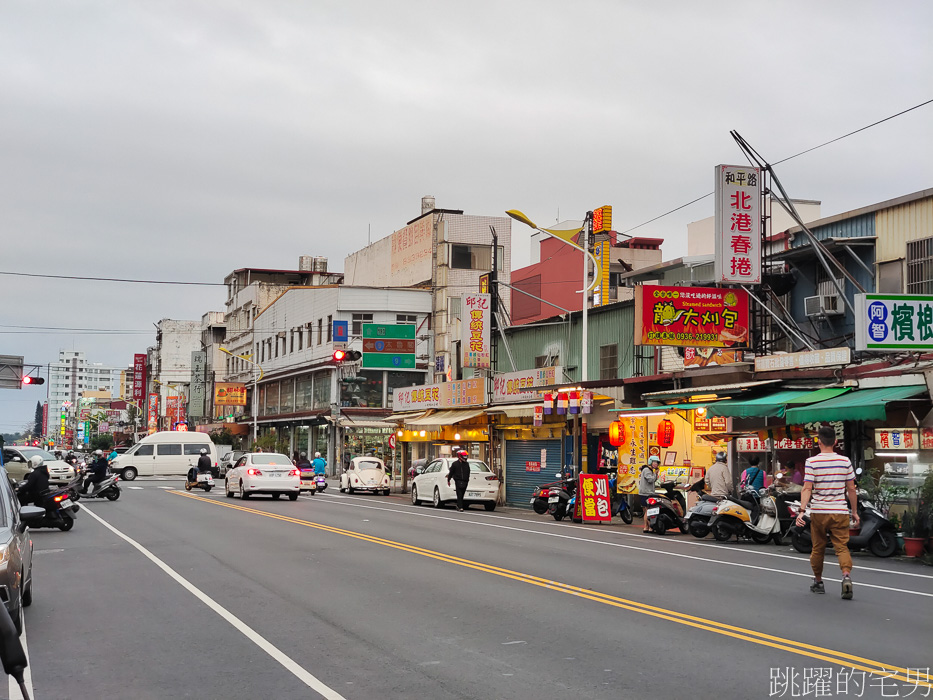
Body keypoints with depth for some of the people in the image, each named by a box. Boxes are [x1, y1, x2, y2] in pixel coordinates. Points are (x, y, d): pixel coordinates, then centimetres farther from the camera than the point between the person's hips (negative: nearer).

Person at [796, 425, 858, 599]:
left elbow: (807, 489, -13)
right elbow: (851, 489, 5)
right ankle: (846, 576, -22)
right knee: (842, 547, 1)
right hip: (840, 512, 1)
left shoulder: (812, 462, -5)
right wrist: (854, 512, 14)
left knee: (818, 548, 13)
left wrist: (802, 510, -15)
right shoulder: (845, 461, 1)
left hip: (818, 512, -1)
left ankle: (818, 582, 25)